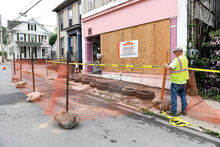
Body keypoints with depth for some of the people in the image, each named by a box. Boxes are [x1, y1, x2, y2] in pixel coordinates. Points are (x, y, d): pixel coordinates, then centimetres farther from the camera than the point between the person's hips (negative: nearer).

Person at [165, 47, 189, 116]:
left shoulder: (177, 59, -18)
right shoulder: (185, 58, 9)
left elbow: (169, 68, -27)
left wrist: (166, 64, -6)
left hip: (176, 81, -8)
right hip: (183, 80, 8)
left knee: (174, 96, 1)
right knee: (183, 95, 18)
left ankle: (174, 111, 6)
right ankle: (184, 110, 25)